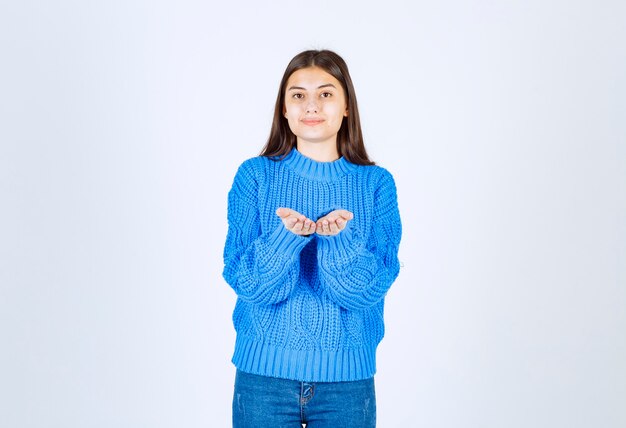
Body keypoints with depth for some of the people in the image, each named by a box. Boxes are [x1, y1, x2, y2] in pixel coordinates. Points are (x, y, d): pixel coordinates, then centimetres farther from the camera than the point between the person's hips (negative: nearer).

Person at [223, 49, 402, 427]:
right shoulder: (255, 175, -2)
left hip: (347, 375, 0)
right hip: (264, 370, 0)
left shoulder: (377, 183, -1)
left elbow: (369, 288, -9)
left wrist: (338, 237, -26)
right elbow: (248, 284, -9)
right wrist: (286, 235, -26)